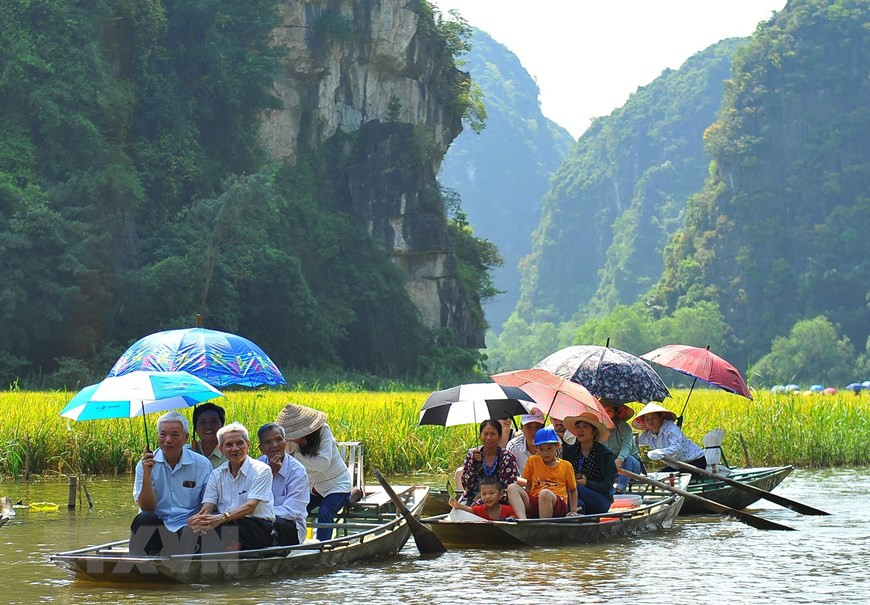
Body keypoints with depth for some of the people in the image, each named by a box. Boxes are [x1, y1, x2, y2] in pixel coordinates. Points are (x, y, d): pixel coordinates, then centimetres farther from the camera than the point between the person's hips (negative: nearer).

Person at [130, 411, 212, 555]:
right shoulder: (145, 465, 3)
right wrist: (147, 473, -16)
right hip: (155, 526, 2)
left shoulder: (202, 465, 1)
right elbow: (147, 507, -4)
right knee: (143, 519, -30)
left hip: (187, 527, -1)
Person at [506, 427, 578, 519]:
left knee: (544, 493, -37)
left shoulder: (566, 466, 13)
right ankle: (523, 520, -45)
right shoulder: (532, 461, 17)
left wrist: (573, 511, 13)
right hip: (534, 504, 3)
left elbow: (573, 490, 21)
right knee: (512, 488, -22)